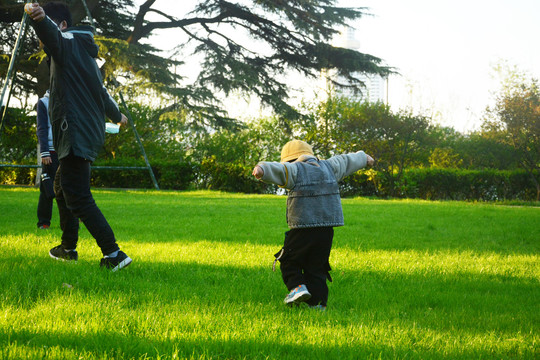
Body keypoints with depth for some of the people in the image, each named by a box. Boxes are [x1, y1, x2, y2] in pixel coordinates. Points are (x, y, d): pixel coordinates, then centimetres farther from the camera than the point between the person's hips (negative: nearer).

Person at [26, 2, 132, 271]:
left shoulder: (67, 44, -5)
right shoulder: (84, 52, 24)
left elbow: (51, 35, -32)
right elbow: (100, 90, 39)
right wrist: (117, 116, 56)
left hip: (75, 134, -10)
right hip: (91, 132, 11)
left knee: (77, 197, -14)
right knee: (61, 188, 23)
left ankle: (113, 254, -21)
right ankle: (68, 248, 33)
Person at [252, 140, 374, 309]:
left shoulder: (294, 170, 0)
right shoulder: (328, 167, 17)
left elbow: (277, 169, -21)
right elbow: (347, 161, 35)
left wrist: (261, 169, -41)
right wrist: (364, 158, 54)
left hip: (302, 228, -5)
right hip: (326, 230, 5)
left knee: (289, 262, 11)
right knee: (316, 267, 12)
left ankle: (298, 287, -8)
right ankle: (318, 303, 6)